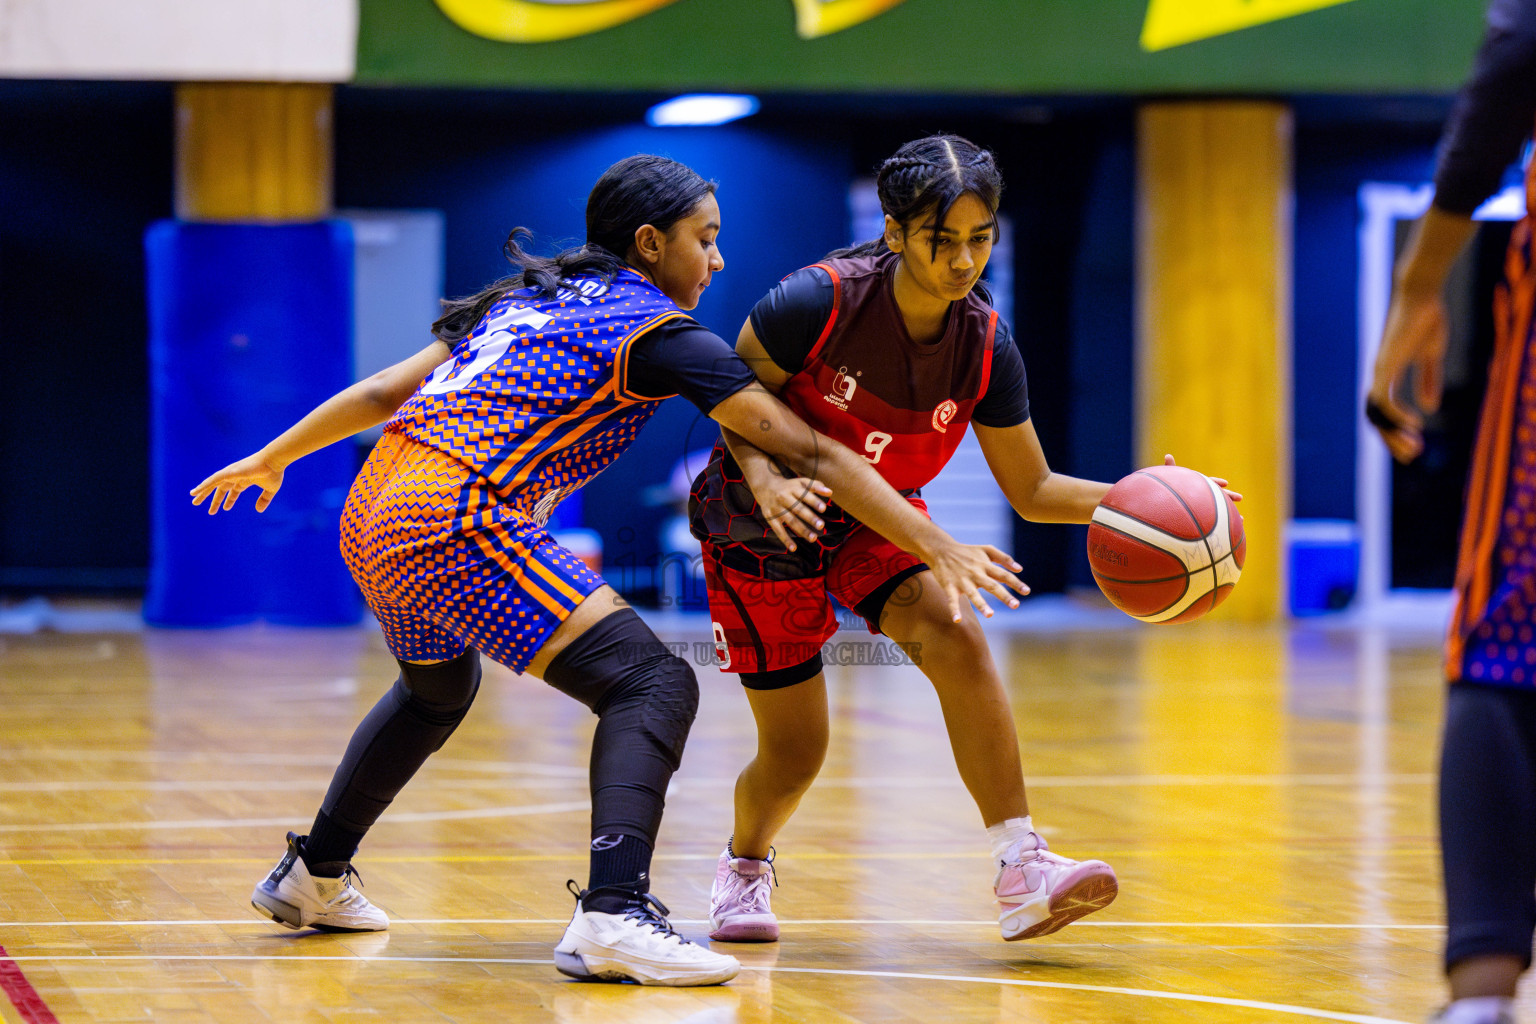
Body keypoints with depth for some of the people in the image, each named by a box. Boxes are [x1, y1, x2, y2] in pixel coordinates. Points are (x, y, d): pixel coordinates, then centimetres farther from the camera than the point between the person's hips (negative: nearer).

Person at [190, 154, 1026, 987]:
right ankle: (613, 914, -28)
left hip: (370, 517, 9)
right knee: (654, 686, -11)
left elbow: (382, 391, 24)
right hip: (456, 527, -9)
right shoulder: (659, 332, -1)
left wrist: (271, 459, 35)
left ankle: (312, 877, 47)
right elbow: (809, 453, -5)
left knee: (438, 691, 35)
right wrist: (941, 549, -4)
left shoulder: (528, 298, 21)